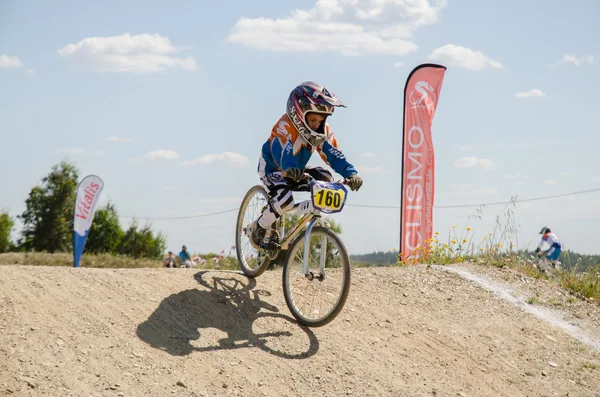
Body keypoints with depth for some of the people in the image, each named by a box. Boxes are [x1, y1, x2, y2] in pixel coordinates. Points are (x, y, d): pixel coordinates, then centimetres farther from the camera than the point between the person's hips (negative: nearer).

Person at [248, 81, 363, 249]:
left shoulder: (323, 131, -12)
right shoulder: (285, 126, -30)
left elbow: (333, 154, -21)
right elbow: (282, 152, -47)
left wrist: (351, 172, -39)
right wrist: (289, 168, -69)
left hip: (298, 170, 7)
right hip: (273, 168, -7)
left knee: (325, 178, -16)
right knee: (285, 200, -31)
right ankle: (259, 227, -4)